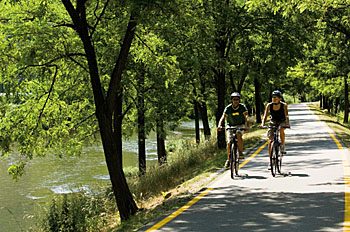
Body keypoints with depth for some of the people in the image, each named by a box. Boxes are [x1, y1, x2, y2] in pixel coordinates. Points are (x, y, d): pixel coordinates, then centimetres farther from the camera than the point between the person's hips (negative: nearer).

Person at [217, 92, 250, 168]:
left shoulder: (242, 107, -17)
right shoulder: (228, 108, -15)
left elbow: (247, 117, -28)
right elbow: (223, 117, -24)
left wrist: (247, 126, -47)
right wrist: (219, 125, -45)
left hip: (240, 125, -1)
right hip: (231, 126, 1)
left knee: (239, 134, -33)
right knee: (229, 143, -11)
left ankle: (240, 153, -22)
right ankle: (228, 160, 5)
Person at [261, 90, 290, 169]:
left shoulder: (284, 105, -18)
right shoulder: (269, 105, -14)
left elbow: (286, 115, -27)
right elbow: (265, 116, -19)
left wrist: (287, 123, -44)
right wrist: (263, 124, -36)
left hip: (282, 122, -2)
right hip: (273, 123, 2)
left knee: (281, 130, -38)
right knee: (270, 142, -8)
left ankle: (283, 146, -14)